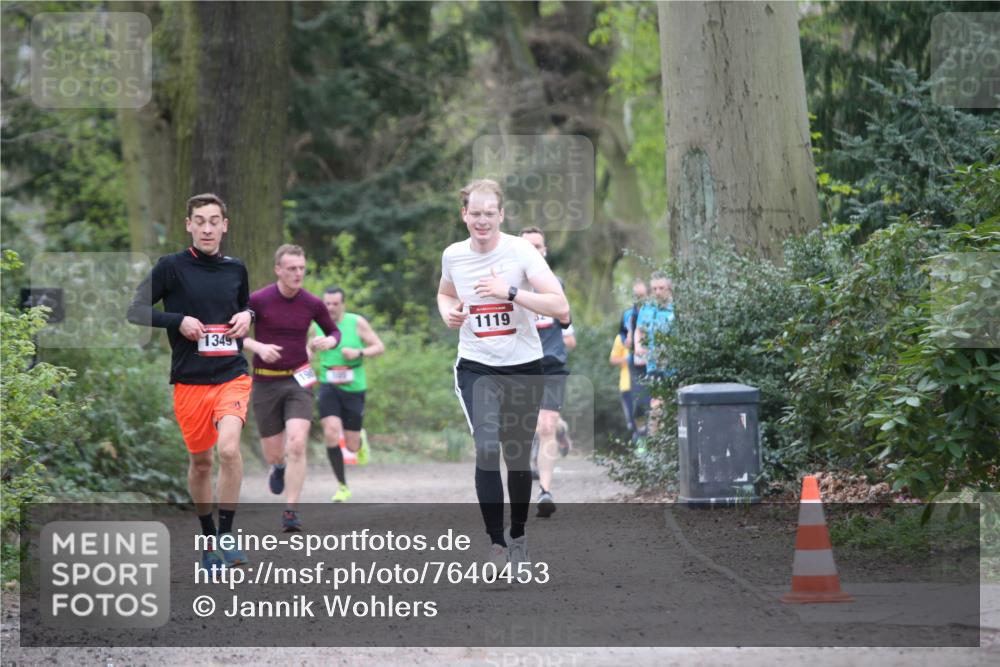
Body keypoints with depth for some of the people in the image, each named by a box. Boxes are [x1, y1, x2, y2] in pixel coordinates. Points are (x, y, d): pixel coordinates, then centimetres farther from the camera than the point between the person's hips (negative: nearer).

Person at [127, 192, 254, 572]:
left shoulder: (236, 269, 8)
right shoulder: (172, 267, -3)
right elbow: (135, 311, -4)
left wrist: (247, 316, 3)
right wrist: (178, 321, -16)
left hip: (232, 376, 1)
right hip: (190, 381, -1)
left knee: (228, 448, -21)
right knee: (200, 462, 9)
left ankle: (226, 537, -13)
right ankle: (208, 538, 28)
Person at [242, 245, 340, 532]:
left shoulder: (312, 304, -1)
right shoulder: (257, 300, -9)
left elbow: (334, 331, 14)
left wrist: (330, 341, -10)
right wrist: (257, 346, -19)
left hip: (298, 381, 1)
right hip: (265, 382, 0)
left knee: (297, 444, -19)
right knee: (274, 453, 6)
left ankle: (291, 512, -14)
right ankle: (279, 467, 46)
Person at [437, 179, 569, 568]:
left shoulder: (521, 251, -13)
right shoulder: (453, 255, -1)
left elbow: (561, 308, -20)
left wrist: (509, 292, -29)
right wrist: (448, 313, 0)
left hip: (523, 367, -1)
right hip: (476, 366, 1)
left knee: (518, 457, 11)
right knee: (487, 449, -19)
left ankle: (518, 536, 32)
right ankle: (495, 543, -13)